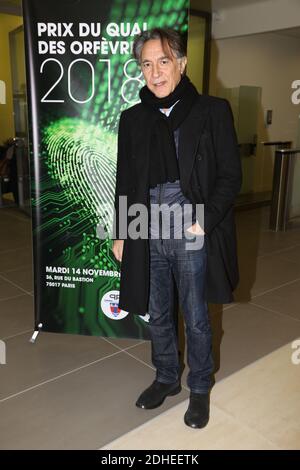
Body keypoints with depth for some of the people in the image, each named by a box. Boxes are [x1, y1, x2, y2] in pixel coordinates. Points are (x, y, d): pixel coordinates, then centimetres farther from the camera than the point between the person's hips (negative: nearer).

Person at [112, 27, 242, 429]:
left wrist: (205, 222, -16)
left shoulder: (212, 112, -4)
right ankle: (166, 379, 41)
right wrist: (120, 234, 9)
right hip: (147, 237, 4)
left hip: (192, 236, -3)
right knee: (157, 316, 18)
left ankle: (200, 388, 35)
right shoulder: (132, 119, 6)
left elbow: (230, 176, -5)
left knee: (196, 320, 12)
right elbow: (125, 183, 11)